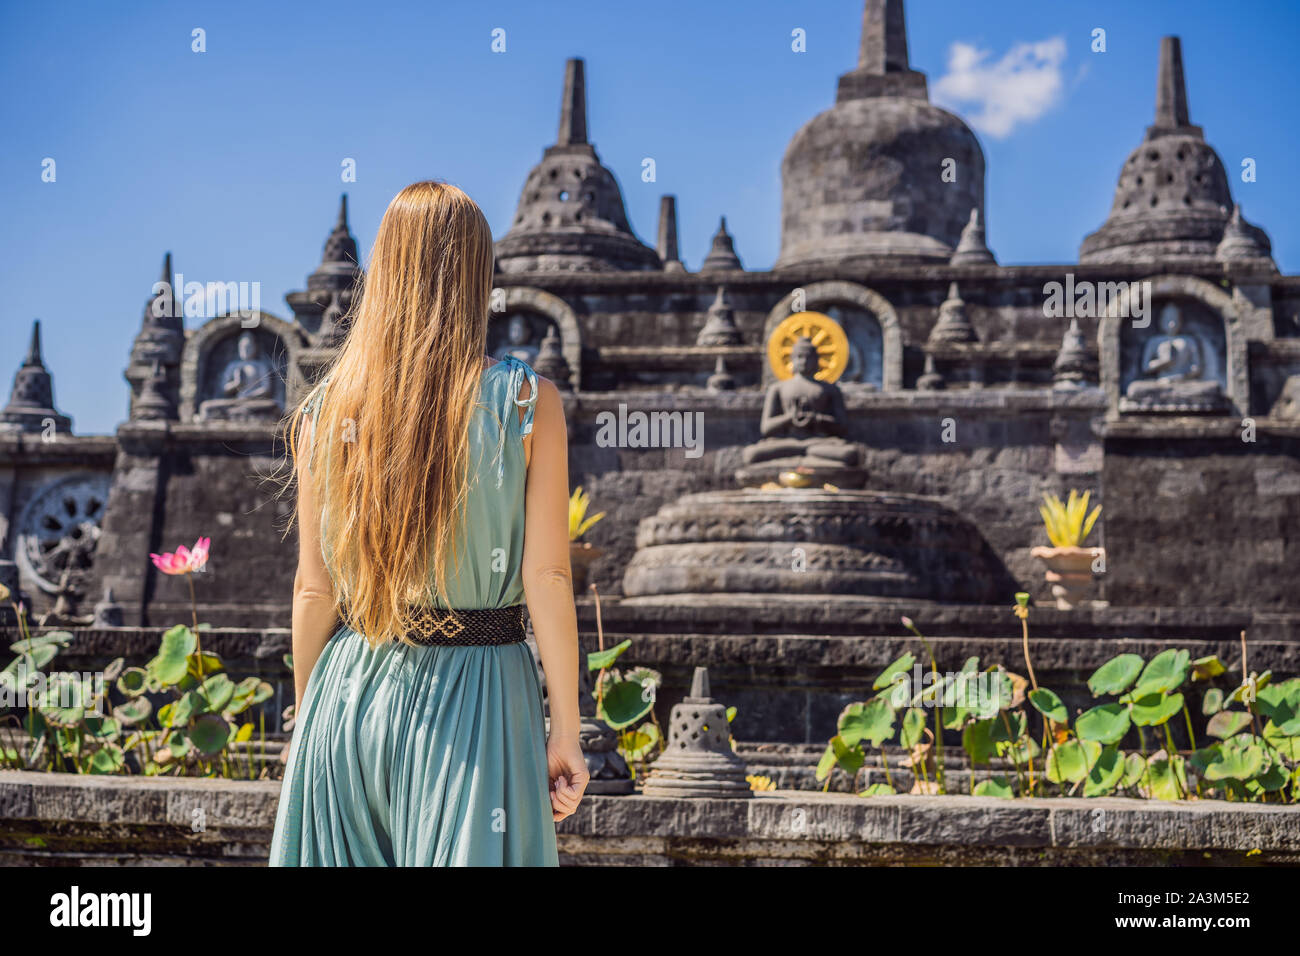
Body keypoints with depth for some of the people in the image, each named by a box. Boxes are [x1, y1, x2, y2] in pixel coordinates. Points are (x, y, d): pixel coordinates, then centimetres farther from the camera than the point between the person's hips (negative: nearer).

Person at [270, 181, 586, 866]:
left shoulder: (327, 411, 0)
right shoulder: (527, 402, -7)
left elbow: (314, 590, 2)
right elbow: (547, 578, -9)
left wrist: (306, 719, 15)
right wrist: (565, 731, -3)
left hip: (350, 693, 3)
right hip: (477, 695, -2)